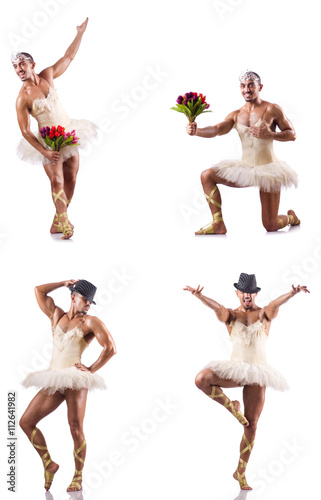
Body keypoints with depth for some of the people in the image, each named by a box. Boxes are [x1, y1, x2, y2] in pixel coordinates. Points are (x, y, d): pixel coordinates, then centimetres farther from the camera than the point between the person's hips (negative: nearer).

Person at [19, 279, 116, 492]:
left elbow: (111, 348, -4)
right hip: (53, 382, 5)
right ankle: (49, 464, 9)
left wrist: (91, 369, -3)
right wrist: (65, 283, 21)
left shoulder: (90, 322, 5)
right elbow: (39, 291, 19)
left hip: (75, 379, -5)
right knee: (26, 421, -2)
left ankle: (78, 477, 6)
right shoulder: (56, 316, 18)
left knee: (76, 430, -9)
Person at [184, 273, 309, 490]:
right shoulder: (231, 315, 2)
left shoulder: (264, 314, 1)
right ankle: (231, 406, -3)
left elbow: (276, 304, -22)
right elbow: (218, 308, -20)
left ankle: (241, 472, 14)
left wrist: (292, 294, -46)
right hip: (235, 370, 1)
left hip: (257, 373, 0)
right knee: (201, 379, -27)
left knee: (252, 425, 1)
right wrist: (200, 296, -44)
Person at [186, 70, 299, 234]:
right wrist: (196, 131, -30)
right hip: (245, 168, 5)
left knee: (271, 226, -6)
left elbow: (292, 134, -5)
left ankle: (291, 217, 32)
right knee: (207, 176, -11)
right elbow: (216, 130, -10)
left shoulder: (271, 109, -6)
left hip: (268, 169, -5)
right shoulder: (236, 115, 5)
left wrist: (269, 135, -23)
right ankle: (218, 224, -8)